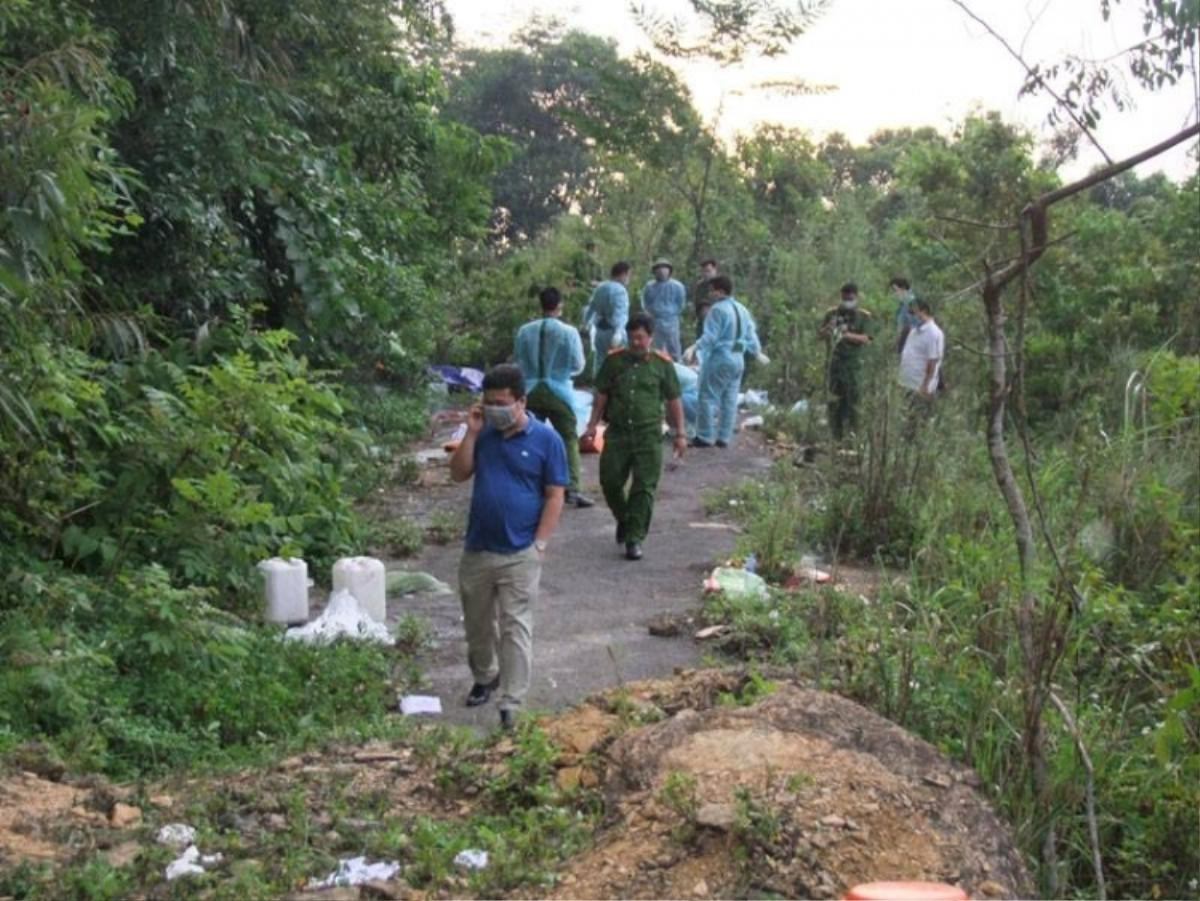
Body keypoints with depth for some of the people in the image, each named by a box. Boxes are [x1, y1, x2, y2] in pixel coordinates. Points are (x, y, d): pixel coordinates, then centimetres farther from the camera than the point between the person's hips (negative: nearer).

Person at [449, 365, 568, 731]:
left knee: (515, 628, -3)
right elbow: (459, 474, 1)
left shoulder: (546, 439, -8)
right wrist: (471, 433, -10)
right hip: (477, 549, 5)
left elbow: (555, 496, -7)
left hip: (520, 555, -5)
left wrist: (539, 544, -12)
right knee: (477, 624, 18)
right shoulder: (485, 433, 4)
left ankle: (511, 705, 0)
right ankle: (485, 677, 42)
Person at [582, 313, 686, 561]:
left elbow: (674, 400, 7)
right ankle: (623, 520, 30)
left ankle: (634, 538, 3)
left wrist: (680, 433, 5)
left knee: (644, 488, -4)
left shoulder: (662, 364, 2)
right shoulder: (614, 360, 5)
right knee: (610, 481, 2)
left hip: (649, 434, -1)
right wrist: (593, 424, 4)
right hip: (617, 431, 2)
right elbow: (602, 395, 11)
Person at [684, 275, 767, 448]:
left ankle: (705, 437, -4)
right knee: (730, 400, 10)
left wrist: (695, 349, -25)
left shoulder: (718, 310, -12)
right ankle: (724, 437, 12)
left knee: (709, 397, -3)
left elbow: (710, 336, -20)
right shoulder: (742, 310, 14)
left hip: (719, 359, -8)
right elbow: (751, 334, 20)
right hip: (738, 360, 8)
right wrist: (757, 352, 32)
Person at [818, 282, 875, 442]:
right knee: (834, 400, 4)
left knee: (853, 399, -5)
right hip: (835, 362, 3)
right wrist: (828, 328, -10)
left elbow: (866, 339, -9)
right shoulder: (832, 313, 9)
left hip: (853, 364, -3)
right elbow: (820, 334, 12)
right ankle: (837, 436, 12)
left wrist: (848, 335, -22)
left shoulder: (864, 316, 1)